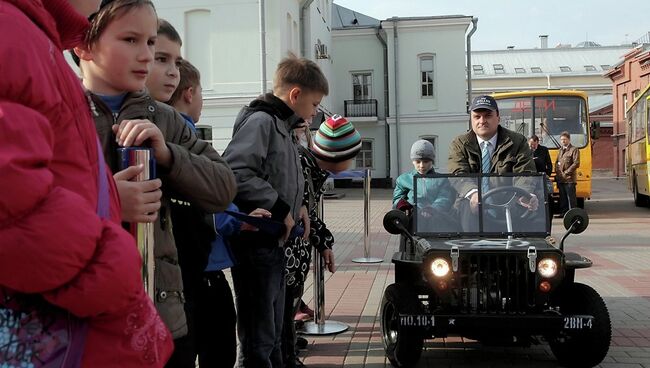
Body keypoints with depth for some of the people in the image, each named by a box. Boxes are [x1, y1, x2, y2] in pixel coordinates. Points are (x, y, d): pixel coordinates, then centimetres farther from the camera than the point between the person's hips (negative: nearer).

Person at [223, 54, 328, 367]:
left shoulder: (280, 125, 16)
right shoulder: (261, 121, -14)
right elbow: (235, 172, -29)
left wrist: (296, 205, 6)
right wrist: (281, 208, -22)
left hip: (274, 242, 10)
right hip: (256, 243, -10)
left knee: (272, 331, 21)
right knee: (258, 341, -2)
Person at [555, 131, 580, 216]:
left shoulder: (574, 150, -3)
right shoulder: (560, 150, 19)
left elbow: (576, 164, -11)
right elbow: (557, 162, 24)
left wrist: (566, 172, -13)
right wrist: (557, 171, 6)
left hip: (569, 179, -7)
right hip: (560, 179, 7)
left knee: (571, 197, -4)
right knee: (562, 197, 11)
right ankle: (563, 212, 17)